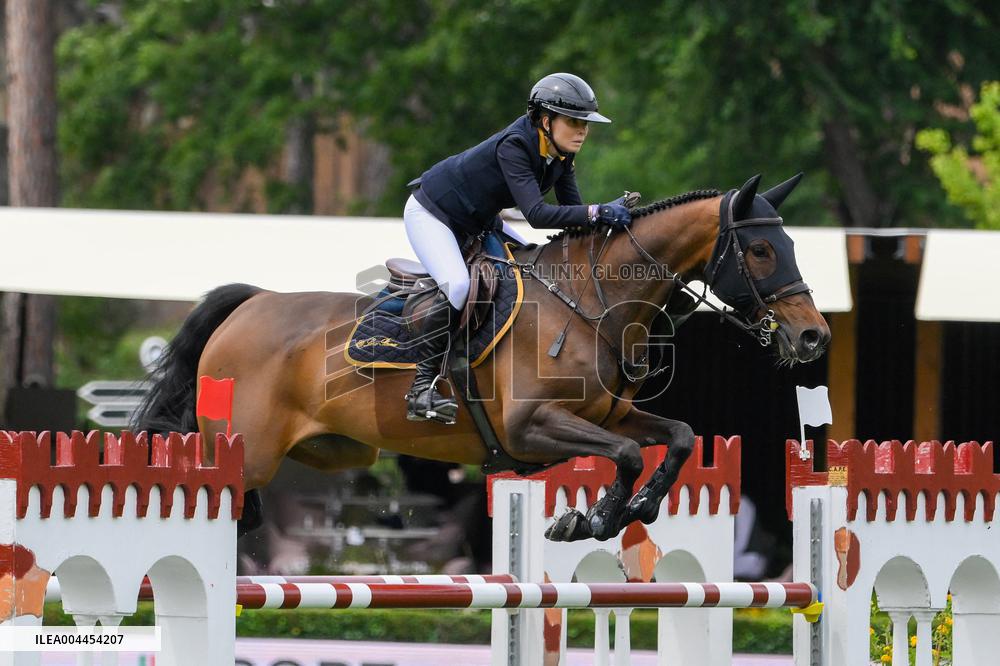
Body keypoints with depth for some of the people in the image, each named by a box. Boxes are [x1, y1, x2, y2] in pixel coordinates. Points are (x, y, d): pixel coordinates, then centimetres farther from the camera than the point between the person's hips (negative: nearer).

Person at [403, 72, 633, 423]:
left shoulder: (561, 154, -8)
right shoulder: (513, 146, -33)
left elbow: (572, 209, -7)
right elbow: (536, 214, -42)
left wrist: (612, 210, -24)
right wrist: (597, 213, -48)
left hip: (477, 222, 9)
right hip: (430, 215, -9)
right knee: (457, 286, -31)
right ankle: (423, 387, -24)